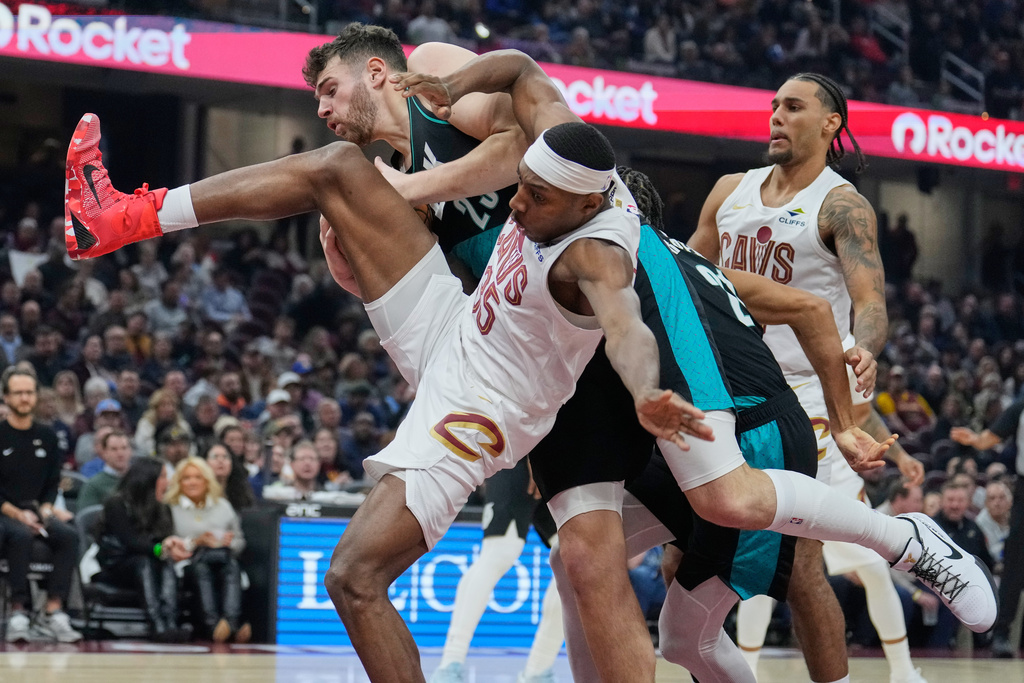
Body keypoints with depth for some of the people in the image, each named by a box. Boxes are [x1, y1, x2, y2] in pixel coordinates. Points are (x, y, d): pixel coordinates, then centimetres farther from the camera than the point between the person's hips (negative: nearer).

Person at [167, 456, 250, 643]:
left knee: (230, 564, -37)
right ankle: (213, 623, -61)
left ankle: (231, 619, -60)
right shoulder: (171, 509, 18)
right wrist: (195, 541, -7)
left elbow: (240, 542, 27)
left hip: (225, 559, 2)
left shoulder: (223, 506, 29)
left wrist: (229, 542, 3)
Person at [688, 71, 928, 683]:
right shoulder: (731, 192, 11)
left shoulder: (841, 206, -7)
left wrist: (862, 350, -40)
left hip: (806, 397, -6)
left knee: (796, 563, -15)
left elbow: (870, 301, -19)